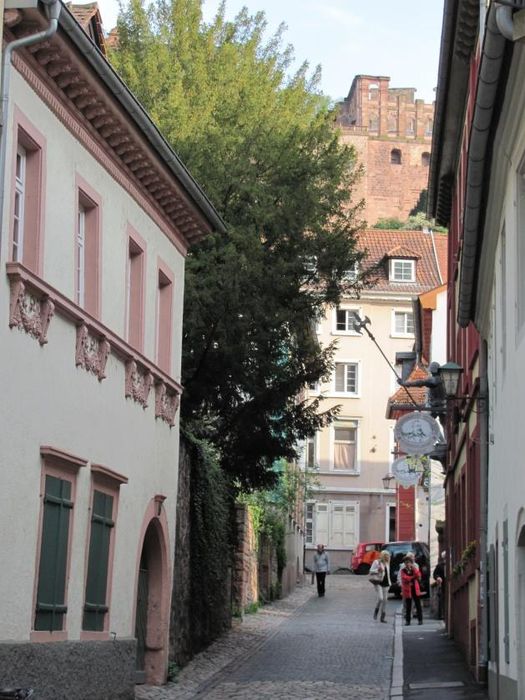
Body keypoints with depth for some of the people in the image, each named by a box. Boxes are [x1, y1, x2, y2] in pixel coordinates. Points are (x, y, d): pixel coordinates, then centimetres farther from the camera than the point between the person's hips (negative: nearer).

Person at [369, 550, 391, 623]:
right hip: (378, 583, -6)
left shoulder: (387, 563, 17)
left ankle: (383, 617, 8)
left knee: (384, 600, 3)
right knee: (380, 598, -19)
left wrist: (389, 582, 19)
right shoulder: (376, 562, -3)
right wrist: (378, 570, -21)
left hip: (386, 584, 6)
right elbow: (371, 572, -6)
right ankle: (376, 611, 7)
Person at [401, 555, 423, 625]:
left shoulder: (415, 569, 9)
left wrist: (413, 568, -14)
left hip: (415, 589, 2)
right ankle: (407, 620, 6)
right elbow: (405, 578, -14)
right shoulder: (403, 571, 3)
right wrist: (413, 577, -10)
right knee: (408, 606, 1)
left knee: (418, 605, 1)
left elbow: (418, 575, -9)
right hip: (407, 589, -2)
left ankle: (420, 620, 5)